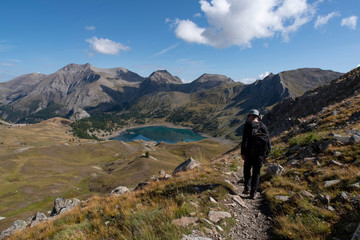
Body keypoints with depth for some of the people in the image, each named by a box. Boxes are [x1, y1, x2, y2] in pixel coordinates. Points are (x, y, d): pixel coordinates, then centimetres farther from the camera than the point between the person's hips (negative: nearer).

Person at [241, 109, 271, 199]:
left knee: (247, 169, 19)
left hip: (250, 151, -3)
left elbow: (245, 140, -12)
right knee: (256, 172, 11)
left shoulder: (248, 124, -4)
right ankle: (253, 193, 10)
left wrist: (243, 153, -11)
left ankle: (247, 188, 15)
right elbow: (268, 141, 10)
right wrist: (266, 154, 17)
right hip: (261, 153, 3)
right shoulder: (263, 126, 11)